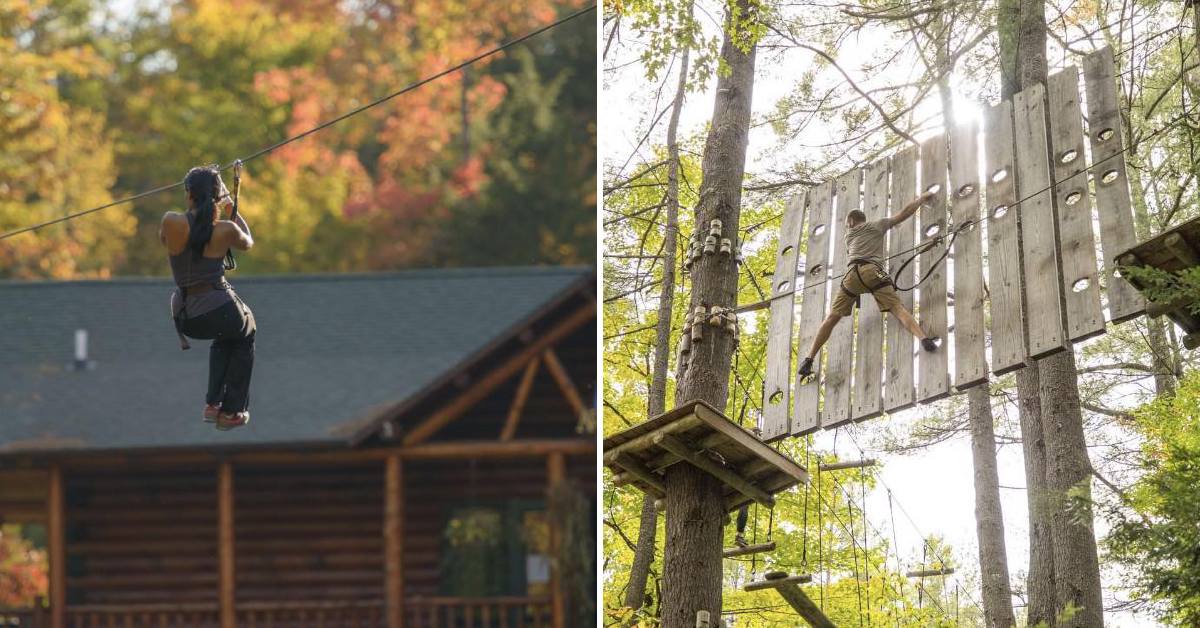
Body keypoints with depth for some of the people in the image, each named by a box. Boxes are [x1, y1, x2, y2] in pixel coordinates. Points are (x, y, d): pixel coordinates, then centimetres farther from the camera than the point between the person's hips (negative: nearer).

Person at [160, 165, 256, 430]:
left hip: (186, 319, 3)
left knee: (224, 338, 37)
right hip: (220, 312, -3)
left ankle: (212, 403, 32)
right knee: (245, 337, 32)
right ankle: (231, 411, 26)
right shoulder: (226, 229, -8)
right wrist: (232, 210, 26)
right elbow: (248, 243, 16)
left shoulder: (171, 222, -7)